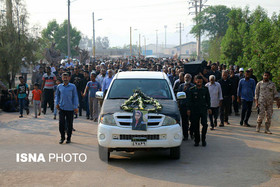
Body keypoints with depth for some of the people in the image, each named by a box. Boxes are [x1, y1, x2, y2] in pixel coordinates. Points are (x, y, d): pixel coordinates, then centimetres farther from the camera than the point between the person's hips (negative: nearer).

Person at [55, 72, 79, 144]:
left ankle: (69, 138, 18)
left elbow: (75, 97, 1)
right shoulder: (59, 86, 6)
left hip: (70, 108, -1)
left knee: (69, 124, 6)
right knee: (61, 123, -2)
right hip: (62, 108, 1)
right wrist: (57, 103, 6)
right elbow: (57, 95, 18)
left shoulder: (73, 86, -1)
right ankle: (62, 137, 12)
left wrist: (75, 107, -2)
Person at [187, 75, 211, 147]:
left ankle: (203, 139, 6)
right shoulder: (192, 90, 1)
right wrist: (188, 109, -4)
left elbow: (208, 99, 12)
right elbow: (189, 100, 2)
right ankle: (197, 140, 15)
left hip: (203, 109, 0)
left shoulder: (205, 89, 5)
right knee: (195, 125, 3)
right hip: (195, 110, 0)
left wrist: (209, 108, 8)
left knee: (204, 124, -10)